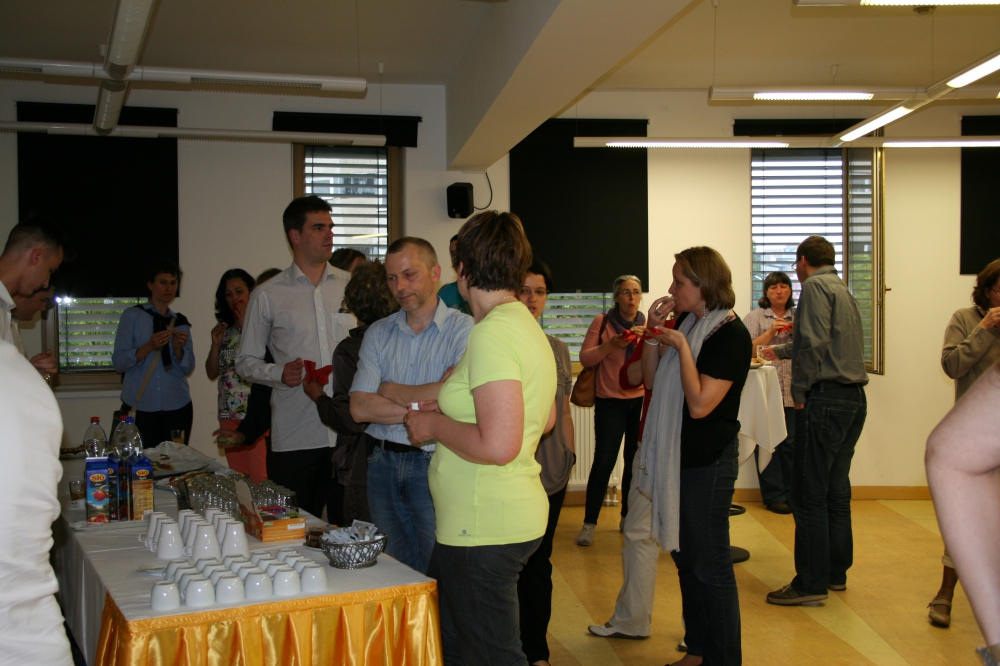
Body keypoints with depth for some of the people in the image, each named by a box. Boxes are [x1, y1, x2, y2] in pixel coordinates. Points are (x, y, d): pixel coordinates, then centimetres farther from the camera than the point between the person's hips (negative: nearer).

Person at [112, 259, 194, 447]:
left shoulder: (180, 322, 14)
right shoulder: (132, 316, 4)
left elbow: (188, 369, 9)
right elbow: (118, 362, -4)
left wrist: (178, 348, -9)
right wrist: (149, 347, -17)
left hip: (177, 408, 3)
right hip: (142, 407, -2)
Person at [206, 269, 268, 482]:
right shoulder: (224, 329, 14)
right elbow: (212, 373, 16)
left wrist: (247, 328, -15)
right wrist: (216, 344, 0)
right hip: (229, 414, 6)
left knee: (259, 478, -9)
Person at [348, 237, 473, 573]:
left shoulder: (463, 328, -5)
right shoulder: (378, 333, 9)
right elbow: (359, 408, 0)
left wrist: (392, 390, -4)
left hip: (434, 466, -4)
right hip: (383, 463, 5)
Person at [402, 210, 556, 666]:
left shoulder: (491, 334, -19)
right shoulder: (528, 327, 12)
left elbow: (497, 445, -28)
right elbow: (545, 419, 22)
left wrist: (435, 426, -11)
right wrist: (452, 406, 19)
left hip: (486, 529, -10)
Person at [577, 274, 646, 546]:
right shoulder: (602, 322, -2)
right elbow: (585, 358, -7)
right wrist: (610, 345, -20)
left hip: (641, 401, 3)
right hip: (610, 402, -3)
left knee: (635, 461, 5)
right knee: (603, 462, -7)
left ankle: (628, 517, 21)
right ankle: (589, 523, 1)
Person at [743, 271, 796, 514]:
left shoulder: (798, 318, 15)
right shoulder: (755, 317, 5)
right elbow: (748, 350, -5)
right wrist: (771, 332, -12)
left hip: (791, 392, 3)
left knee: (790, 444, 0)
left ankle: (790, 494, 11)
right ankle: (774, 496, 5)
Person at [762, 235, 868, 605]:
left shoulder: (815, 286, -7)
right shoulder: (842, 291, 21)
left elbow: (815, 342, -20)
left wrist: (800, 390, -10)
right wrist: (779, 351, 51)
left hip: (826, 398, -9)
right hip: (854, 398, 9)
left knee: (809, 494, -5)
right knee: (836, 491, 15)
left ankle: (811, 582, -3)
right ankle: (837, 572, 22)